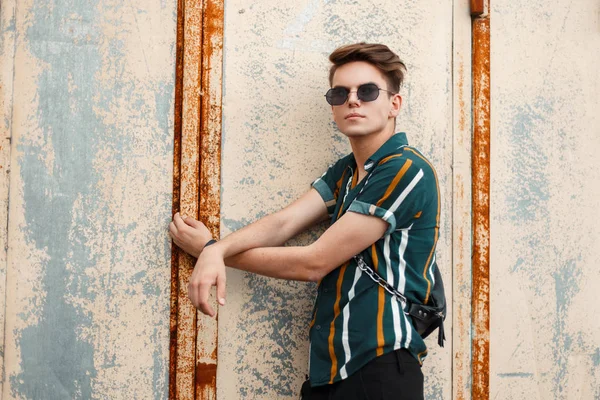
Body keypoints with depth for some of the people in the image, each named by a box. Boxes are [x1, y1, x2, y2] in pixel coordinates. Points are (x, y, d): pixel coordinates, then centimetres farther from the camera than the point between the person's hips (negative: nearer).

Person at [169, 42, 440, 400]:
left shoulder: (407, 170, -14)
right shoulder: (345, 171, 13)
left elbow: (313, 263, -15)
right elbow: (282, 223, -1)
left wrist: (208, 247, -6)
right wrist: (216, 251, -21)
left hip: (379, 366, -7)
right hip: (329, 363, 7)